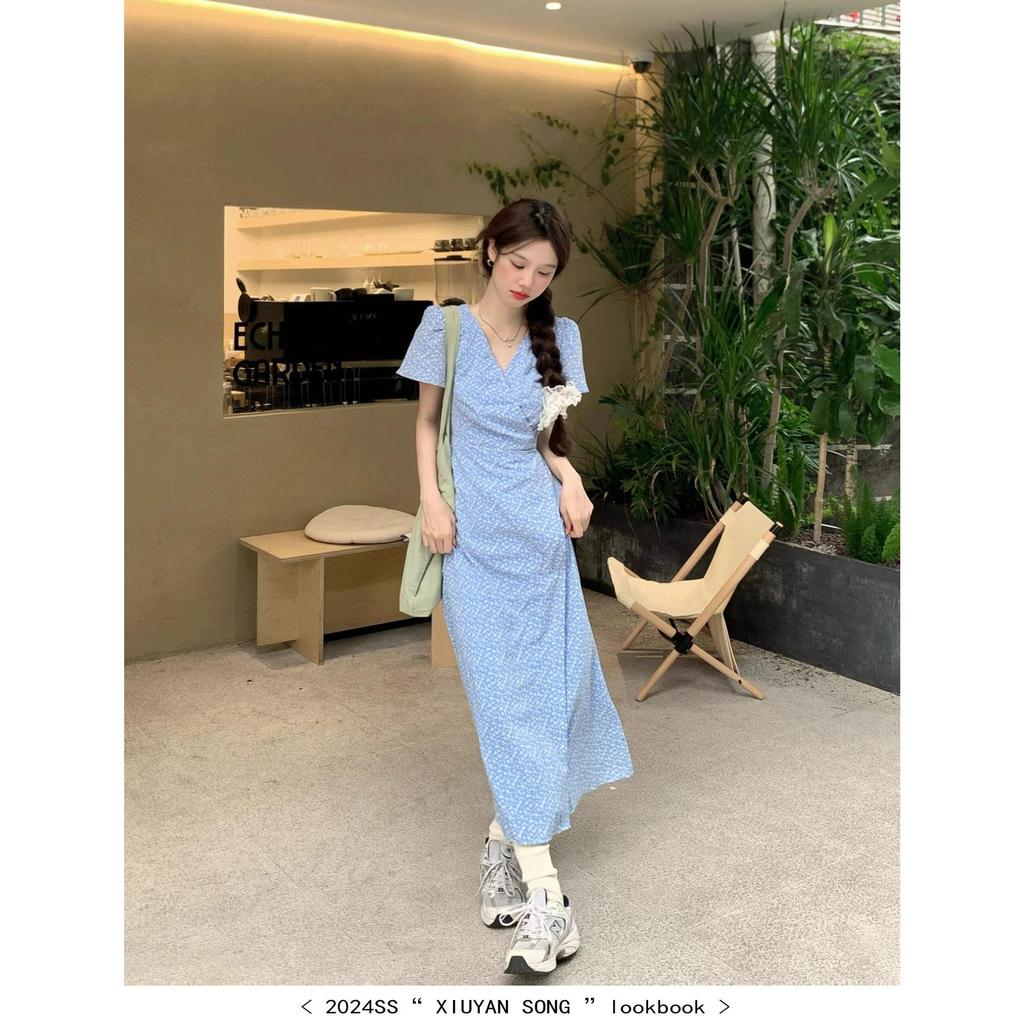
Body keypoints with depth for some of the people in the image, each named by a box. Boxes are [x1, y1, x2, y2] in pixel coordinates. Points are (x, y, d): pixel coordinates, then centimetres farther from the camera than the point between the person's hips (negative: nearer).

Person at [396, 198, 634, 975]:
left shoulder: (558, 337, 7)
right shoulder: (446, 328, 0)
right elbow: (427, 420, 8)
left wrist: (571, 479, -2)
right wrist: (432, 499, -4)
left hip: (540, 533, 3)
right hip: (475, 539, -3)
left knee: (547, 689, 4)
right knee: (506, 700, -6)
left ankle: (506, 843, 24)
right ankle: (543, 894, -3)